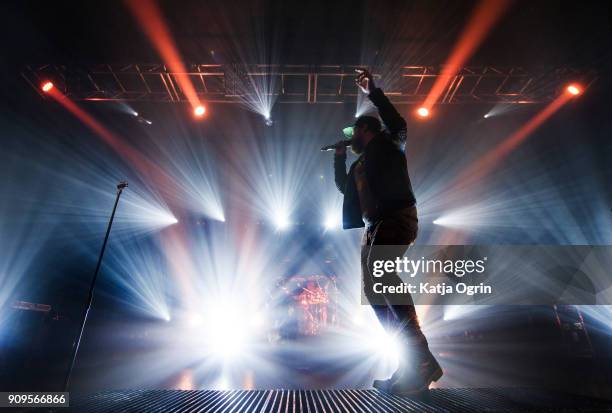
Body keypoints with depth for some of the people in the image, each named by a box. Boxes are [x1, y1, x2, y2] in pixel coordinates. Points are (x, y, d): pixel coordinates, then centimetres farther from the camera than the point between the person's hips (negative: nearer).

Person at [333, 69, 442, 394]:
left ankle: (422, 357, -33)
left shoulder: (388, 143, 9)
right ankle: (411, 361, 4)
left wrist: (372, 93, -6)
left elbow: (398, 123, -10)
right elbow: (343, 186, 36)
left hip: (397, 216, -9)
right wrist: (339, 156, 32)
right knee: (372, 290, 2)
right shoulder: (359, 164, 28)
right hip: (373, 227, 9)